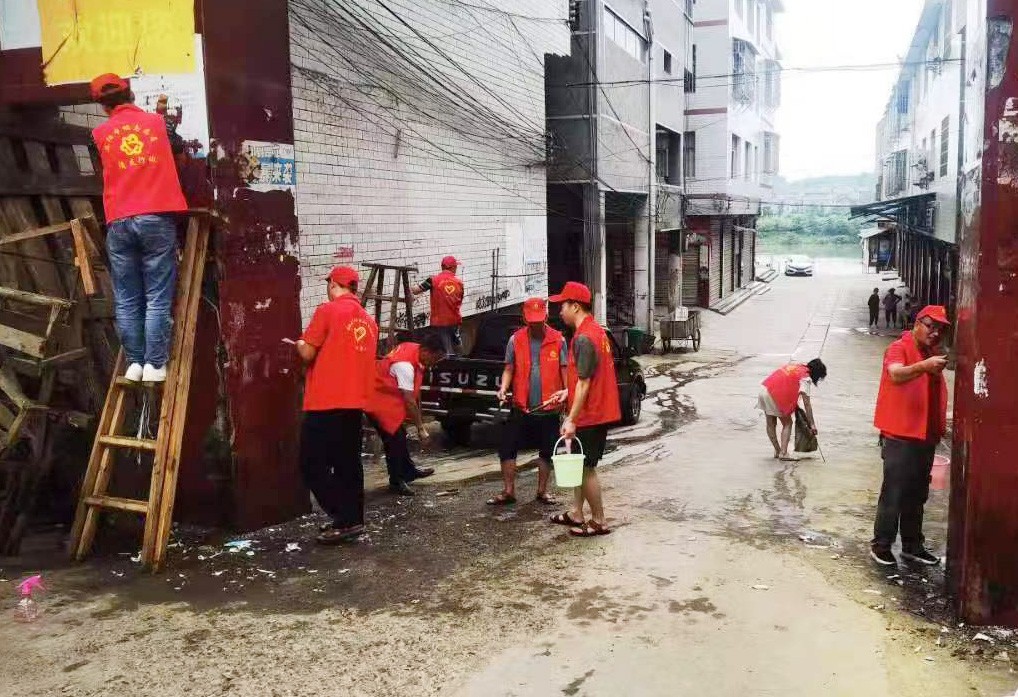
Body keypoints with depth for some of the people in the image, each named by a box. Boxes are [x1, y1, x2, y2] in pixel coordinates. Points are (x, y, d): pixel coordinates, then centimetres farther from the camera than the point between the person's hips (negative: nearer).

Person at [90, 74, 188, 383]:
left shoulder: (100, 133, 11)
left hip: (119, 223, 1)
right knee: (158, 298, -1)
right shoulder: (156, 121, 11)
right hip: (156, 219, -1)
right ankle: (154, 364, -4)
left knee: (126, 301, 7)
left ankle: (134, 363, 7)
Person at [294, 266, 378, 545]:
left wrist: (300, 343, 12)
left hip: (326, 401, -7)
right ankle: (353, 519, 17)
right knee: (347, 463, 14)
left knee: (313, 464, -1)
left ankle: (345, 520, -6)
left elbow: (308, 353, -11)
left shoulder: (328, 310, -9)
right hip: (355, 401, 7)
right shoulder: (368, 321, 13)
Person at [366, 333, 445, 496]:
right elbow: (409, 401, -31)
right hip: (378, 401, -10)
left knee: (400, 435, 19)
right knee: (394, 439, -6)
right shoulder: (405, 365, -33)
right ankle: (396, 482, 6)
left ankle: (409, 471, 33)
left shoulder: (415, 350, -5)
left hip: (391, 398, 10)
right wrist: (421, 428, -26)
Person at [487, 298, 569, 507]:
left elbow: (565, 369, 1)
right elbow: (509, 369, 5)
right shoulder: (515, 340, 1)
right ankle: (508, 492, 12)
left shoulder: (558, 340, -2)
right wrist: (503, 388, -13)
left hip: (548, 409, 0)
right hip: (521, 408, 1)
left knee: (547, 452, 10)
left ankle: (542, 491, 27)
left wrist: (567, 389, -17)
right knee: (507, 449, -1)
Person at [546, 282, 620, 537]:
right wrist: (568, 391, 26)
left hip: (590, 414, -10)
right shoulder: (596, 330, 10)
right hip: (599, 410, 10)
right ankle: (576, 513, 29)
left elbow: (583, 383, -23)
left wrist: (571, 420, -20)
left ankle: (599, 521, 12)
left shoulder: (583, 338, -21)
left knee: (586, 468, 2)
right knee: (581, 465, 18)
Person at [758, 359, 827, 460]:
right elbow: (807, 404, -9)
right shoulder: (806, 378, -5)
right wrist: (812, 424, -6)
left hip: (764, 388, 8)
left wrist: (795, 405, 21)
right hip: (774, 395, -8)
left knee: (771, 424, 16)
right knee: (787, 423, 6)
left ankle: (777, 451, 25)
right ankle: (783, 453, -1)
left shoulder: (796, 366, 17)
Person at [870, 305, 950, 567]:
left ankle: (912, 545, 26)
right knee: (893, 493, -3)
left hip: (926, 437, 8)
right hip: (900, 437, -8)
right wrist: (925, 366, -48)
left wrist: (940, 428, 14)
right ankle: (881, 545, 7)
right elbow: (896, 374, -31)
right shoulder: (900, 348, -9)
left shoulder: (933, 353, 15)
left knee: (917, 495, 15)